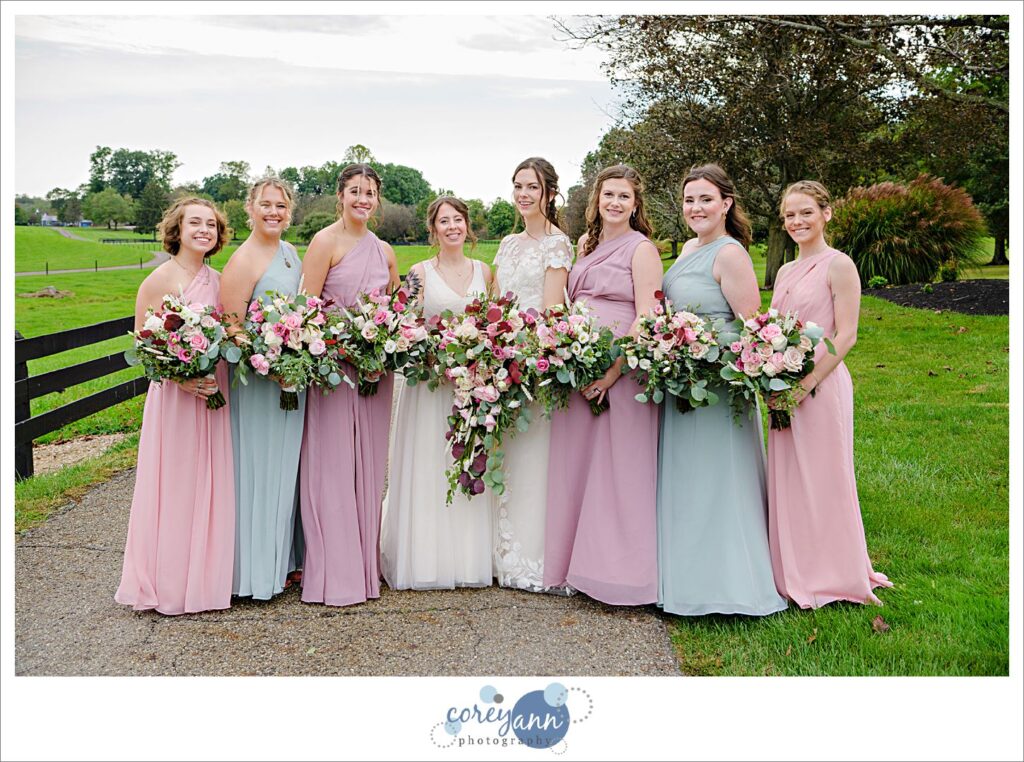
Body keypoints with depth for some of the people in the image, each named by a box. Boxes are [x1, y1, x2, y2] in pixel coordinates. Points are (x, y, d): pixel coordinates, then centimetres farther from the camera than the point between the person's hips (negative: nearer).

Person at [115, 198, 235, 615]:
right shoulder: (159, 280, -9)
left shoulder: (219, 281, 8)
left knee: (210, 485, 11)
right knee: (174, 486, 2)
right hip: (173, 394, -6)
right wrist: (180, 378, -20)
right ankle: (169, 583, 17)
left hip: (215, 392, 6)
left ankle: (204, 576, 25)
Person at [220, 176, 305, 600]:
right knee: (260, 468, 1)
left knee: (287, 467, 15)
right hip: (258, 381, -8)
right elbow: (230, 328, -17)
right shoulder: (243, 261, -14)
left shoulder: (290, 252, 11)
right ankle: (260, 569, 14)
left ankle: (285, 557, 29)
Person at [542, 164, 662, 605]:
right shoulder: (586, 244, 16)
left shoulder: (641, 249, -4)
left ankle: (619, 569, 8)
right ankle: (577, 559, 23)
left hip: (621, 371, -7)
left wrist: (612, 373, -19)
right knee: (576, 465, 11)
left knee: (618, 467, -2)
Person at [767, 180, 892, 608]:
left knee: (822, 480, 0)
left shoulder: (838, 266, -7)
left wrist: (805, 384, -18)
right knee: (787, 480, 11)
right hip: (785, 390, 7)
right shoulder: (785, 272, 15)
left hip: (821, 385, -7)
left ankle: (831, 576, 15)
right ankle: (795, 574, 24)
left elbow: (846, 336, -13)